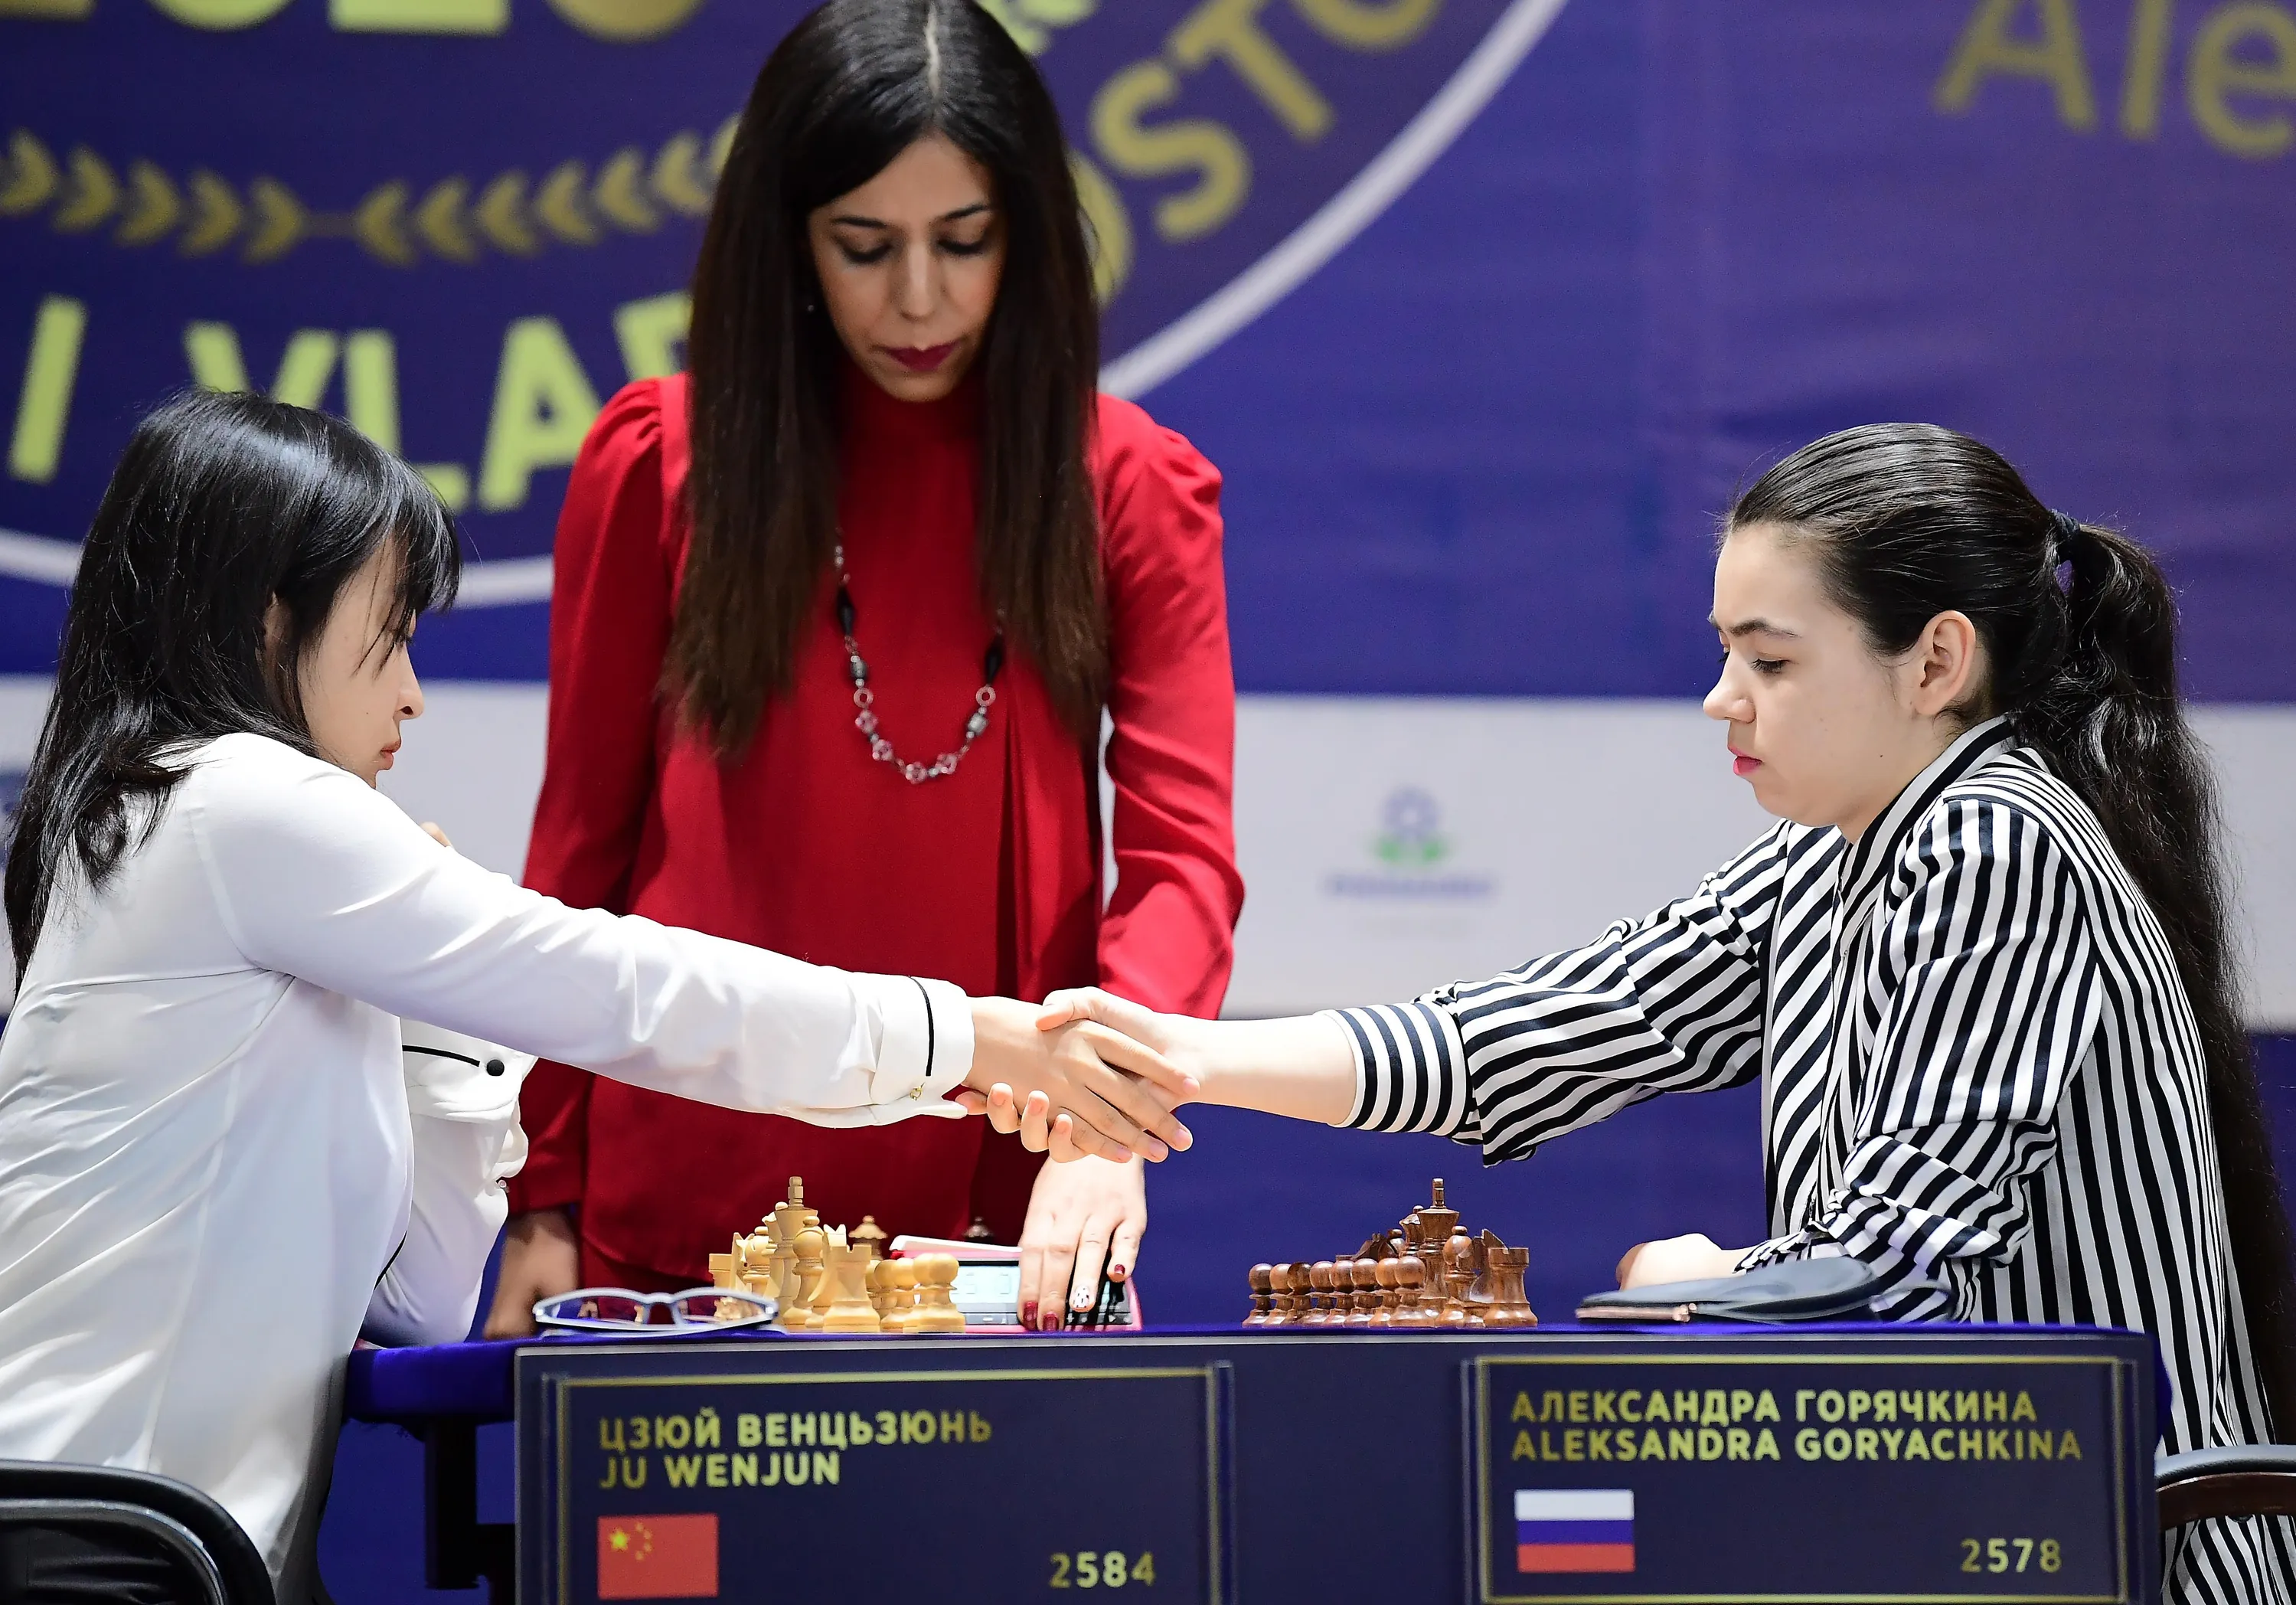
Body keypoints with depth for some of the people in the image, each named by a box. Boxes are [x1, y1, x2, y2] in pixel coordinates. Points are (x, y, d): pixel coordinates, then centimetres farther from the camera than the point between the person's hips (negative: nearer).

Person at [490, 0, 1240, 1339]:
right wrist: (544, 1205, 0)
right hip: (684, 1214, 0)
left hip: (1006, 1214, 0)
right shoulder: (662, 463, 2)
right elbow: (583, 842, 5)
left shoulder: (1130, 486, 2)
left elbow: (1180, 859, -7)